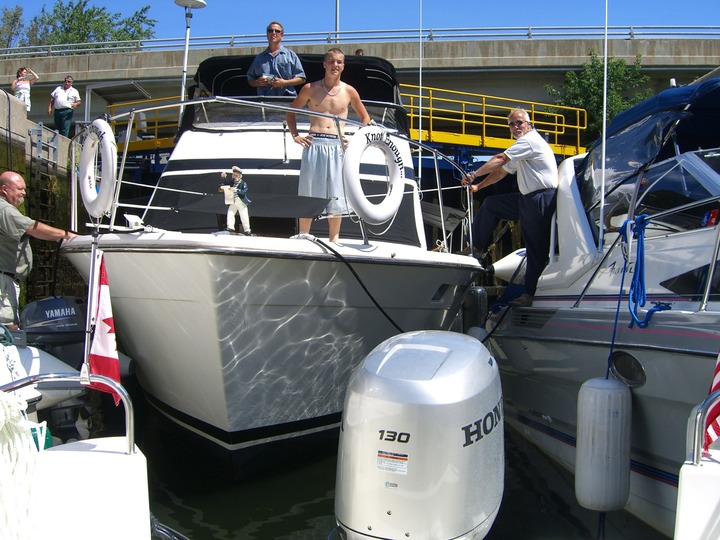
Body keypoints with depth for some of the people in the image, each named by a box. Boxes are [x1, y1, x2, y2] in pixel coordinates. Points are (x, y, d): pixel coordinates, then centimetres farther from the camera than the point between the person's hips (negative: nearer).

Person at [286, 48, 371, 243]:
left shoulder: (349, 91, 9)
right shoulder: (311, 88, 7)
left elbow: (365, 118, 20)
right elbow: (291, 111, 18)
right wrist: (295, 135, 4)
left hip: (338, 146, 1)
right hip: (314, 144, -1)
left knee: (336, 193, 1)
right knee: (308, 192, 1)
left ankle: (334, 238, 10)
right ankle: (303, 236, 11)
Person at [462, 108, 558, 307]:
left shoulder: (530, 140, -9)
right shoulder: (521, 146, 23)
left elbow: (499, 159, -16)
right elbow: (502, 171, 24)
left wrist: (474, 174, -13)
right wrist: (478, 186, 17)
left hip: (542, 199, -10)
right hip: (527, 198, 10)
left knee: (537, 247, -5)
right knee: (490, 204, 11)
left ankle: (529, 294, -2)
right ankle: (476, 248, 14)